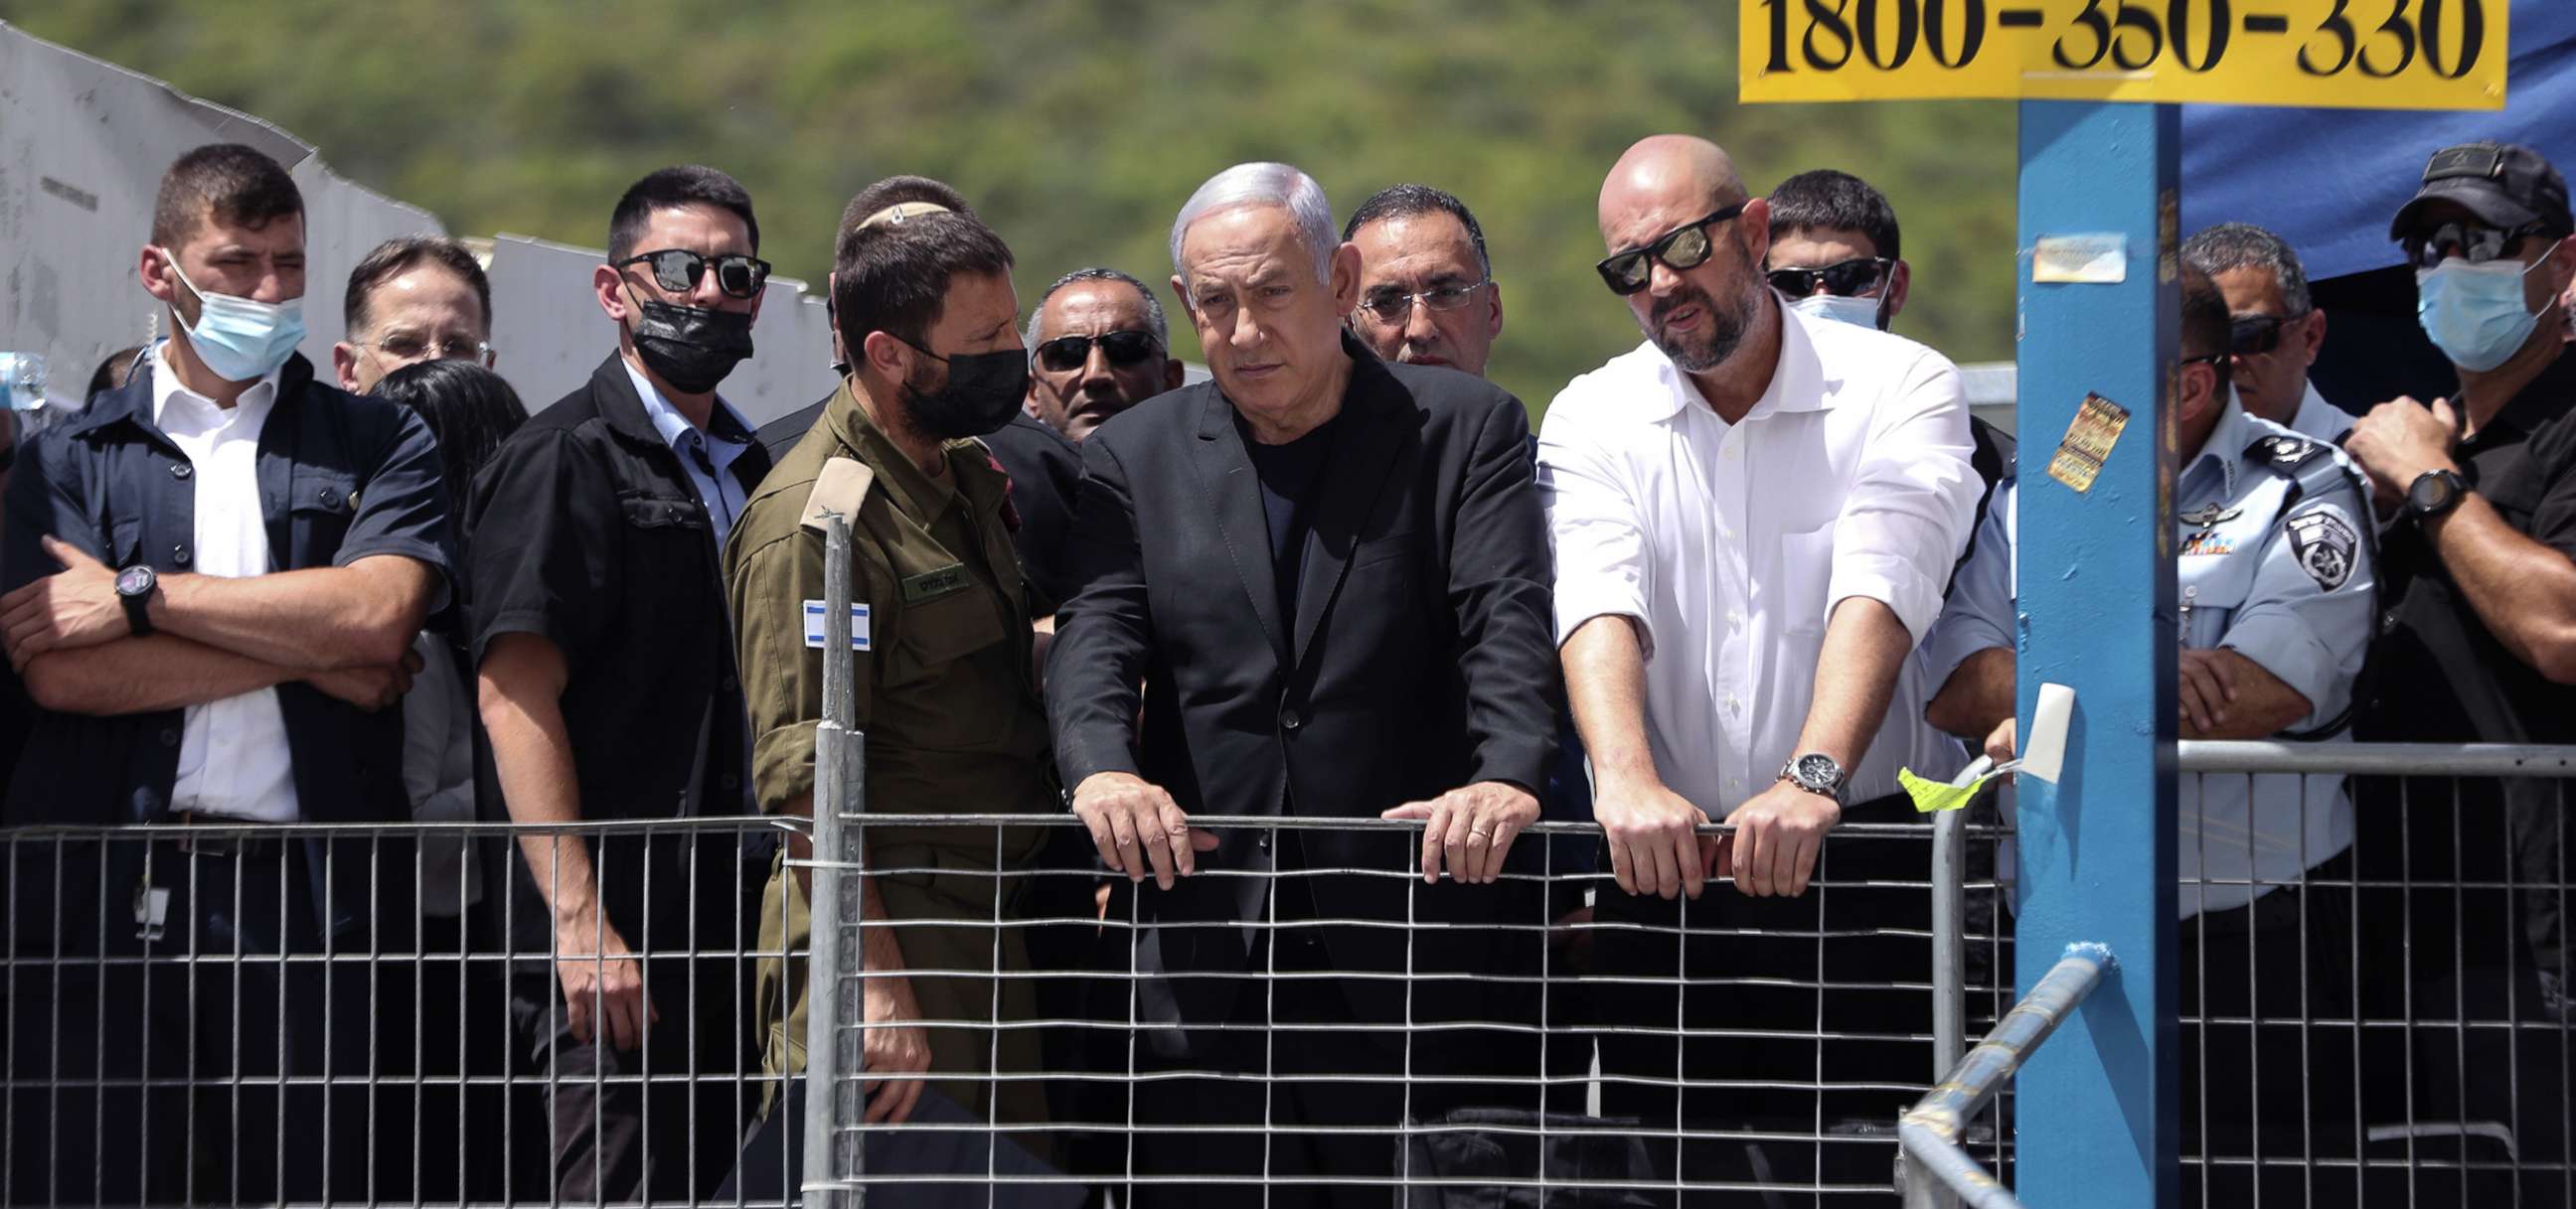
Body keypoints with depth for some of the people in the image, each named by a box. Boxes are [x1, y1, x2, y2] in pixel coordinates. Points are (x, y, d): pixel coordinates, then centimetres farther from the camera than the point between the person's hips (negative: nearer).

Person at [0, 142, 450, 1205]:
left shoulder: (379, 444, 15)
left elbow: (379, 612, -5)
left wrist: (141, 596, -3)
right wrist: (307, 648, -2)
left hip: (316, 905, 0)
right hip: (111, 903, 0)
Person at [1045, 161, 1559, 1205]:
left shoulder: (1464, 431, 6)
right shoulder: (1137, 456, 12)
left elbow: (1511, 623, -7)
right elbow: (1097, 635, -1)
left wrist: (1507, 774, -27)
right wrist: (1104, 768, -22)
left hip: (1417, 944, -2)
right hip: (1204, 956, 2)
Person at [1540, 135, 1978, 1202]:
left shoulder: (1900, 387, 0)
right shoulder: (1594, 419, 8)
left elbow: (1878, 592, -16)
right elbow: (1597, 602, -11)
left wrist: (1812, 780, -33)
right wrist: (1627, 780, -30)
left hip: (1858, 864, -2)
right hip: (1662, 869, 2)